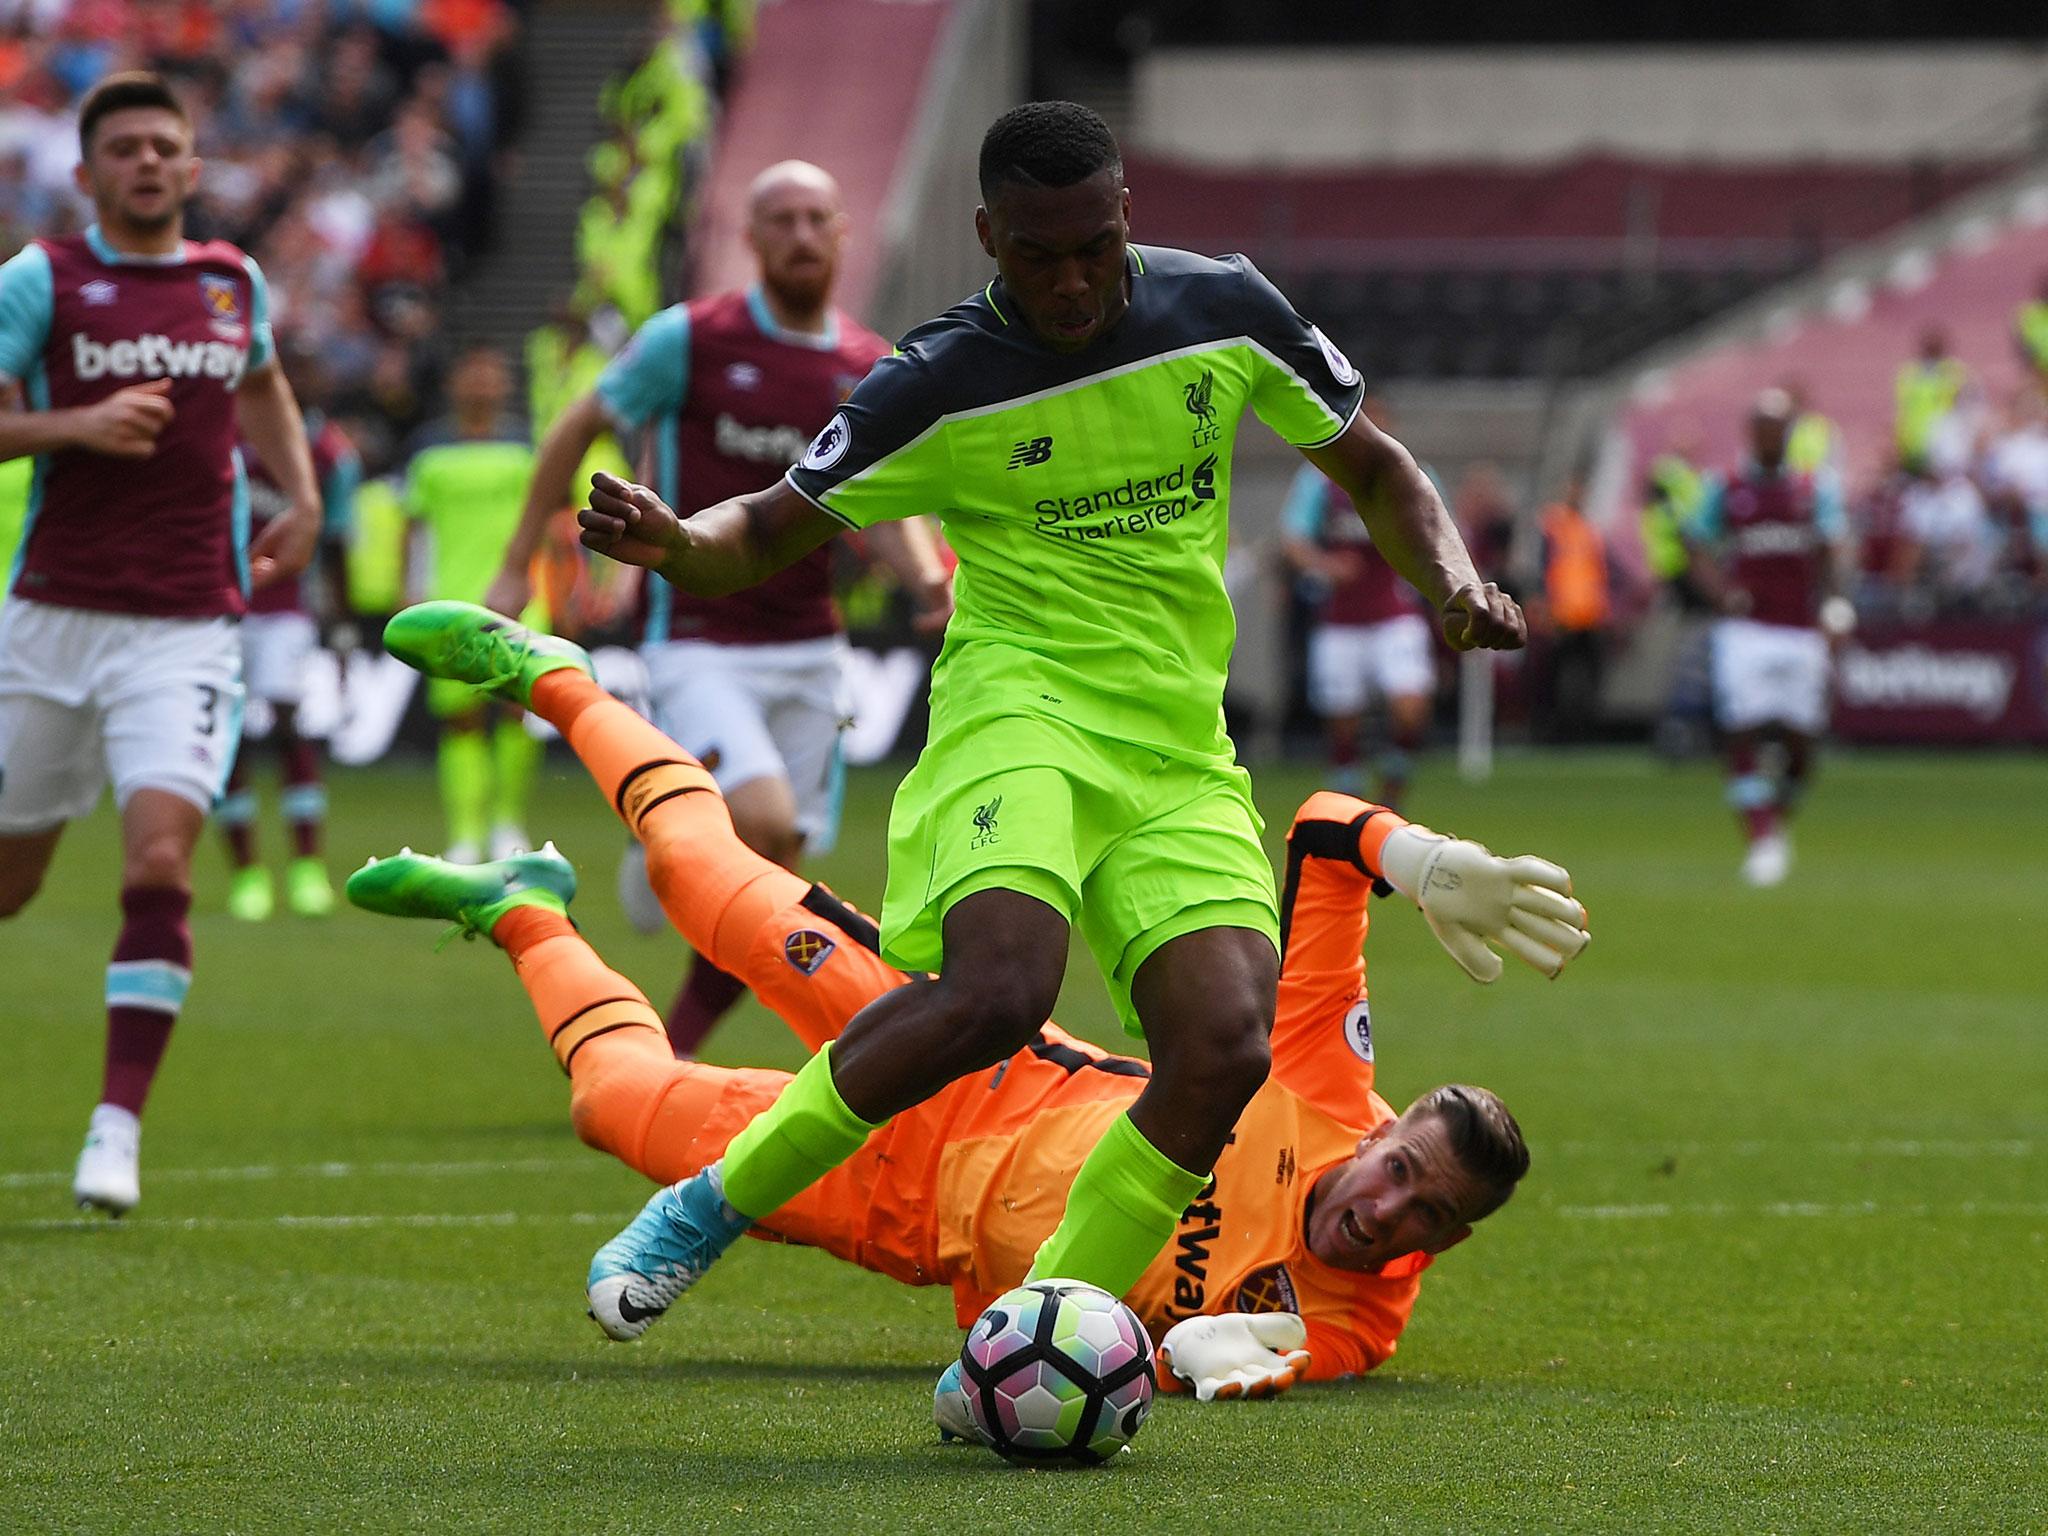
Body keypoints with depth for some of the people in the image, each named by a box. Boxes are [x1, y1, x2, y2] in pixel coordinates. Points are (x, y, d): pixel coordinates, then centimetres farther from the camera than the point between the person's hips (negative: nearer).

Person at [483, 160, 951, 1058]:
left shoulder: (871, 370, 5)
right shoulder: (689, 341, -7)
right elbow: (578, 430, 4)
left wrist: (929, 581, -10)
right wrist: (517, 567, 4)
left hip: (807, 653, 5)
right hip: (698, 641, -5)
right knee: (762, 822, -27)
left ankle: (672, 1052, 21)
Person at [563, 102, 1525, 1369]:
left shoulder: (1224, 312, 4)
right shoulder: (942, 385, -6)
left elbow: (1371, 465, 18)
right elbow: (766, 536, 2)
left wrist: (1453, 577, -1)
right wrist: (674, 543, -21)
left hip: (1181, 752, 4)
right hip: (1022, 709, -4)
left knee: (1228, 1046, -19)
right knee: (1000, 988, -32)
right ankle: (707, 1210, -14)